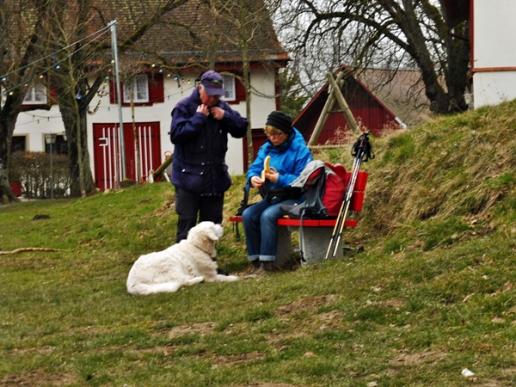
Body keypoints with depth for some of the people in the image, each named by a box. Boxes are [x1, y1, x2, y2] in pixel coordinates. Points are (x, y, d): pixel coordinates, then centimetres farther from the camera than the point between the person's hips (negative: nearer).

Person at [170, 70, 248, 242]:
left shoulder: (222, 107, 8)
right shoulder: (184, 107, -7)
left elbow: (242, 129, 6)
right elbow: (176, 135, -18)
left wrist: (225, 117, -10)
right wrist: (199, 118, -17)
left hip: (215, 177, 5)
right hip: (189, 177, -5)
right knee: (187, 223, -3)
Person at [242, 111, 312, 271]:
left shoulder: (300, 150, -9)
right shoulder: (266, 148, 10)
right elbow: (254, 168, 7)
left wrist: (279, 179, -26)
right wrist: (253, 178, -17)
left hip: (293, 198, -6)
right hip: (271, 197, 6)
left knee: (267, 215, -32)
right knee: (248, 214, -20)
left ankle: (267, 260, -28)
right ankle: (255, 258, -15)